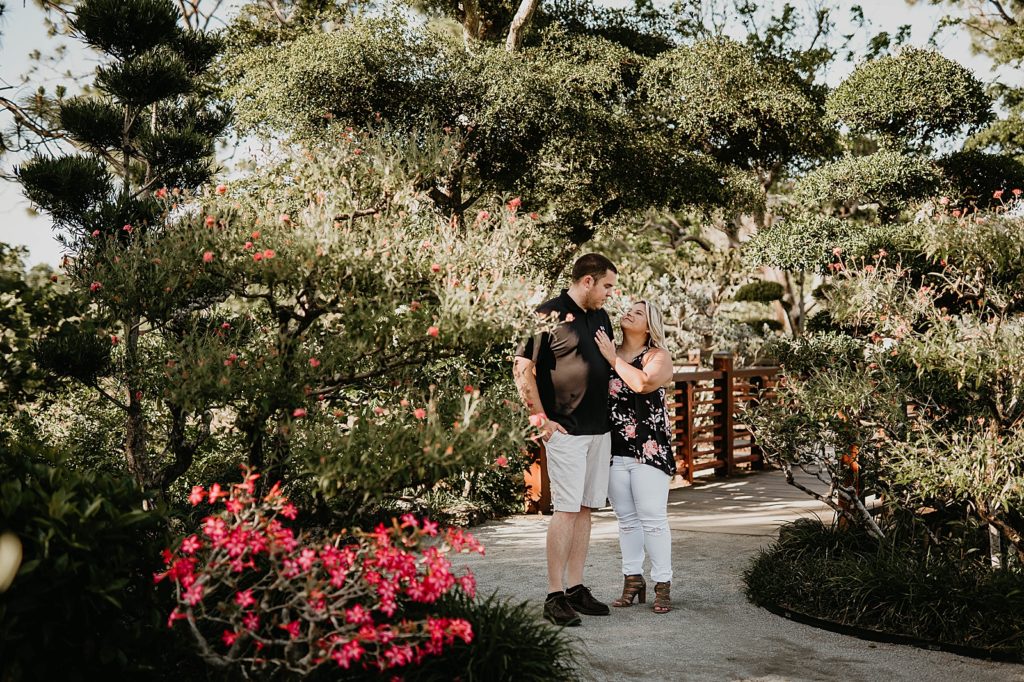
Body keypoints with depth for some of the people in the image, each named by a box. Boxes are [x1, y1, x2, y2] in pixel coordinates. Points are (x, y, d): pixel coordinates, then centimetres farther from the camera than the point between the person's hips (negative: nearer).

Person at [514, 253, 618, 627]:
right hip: (566, 430, -7)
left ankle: (576, 589, 17)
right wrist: (542, 419, -13)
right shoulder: (549, 314, -9)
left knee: (585, 508, 9)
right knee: (566, 509, -7)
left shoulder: (601, 318, 15)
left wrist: (612, 413, 17)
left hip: (599, 428, 8)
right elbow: (523, 369, -11)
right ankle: (555, 596, -1)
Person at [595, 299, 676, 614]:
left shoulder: (658, 357, 0)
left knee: (653, 518, -4)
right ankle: (633, 580, 18)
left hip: (648, 449, -4)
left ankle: (662, 584, 3)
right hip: (614, 450, 4)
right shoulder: (606, 351, 12)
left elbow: (642, 382, -21)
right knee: (626, 518, 9)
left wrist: (614, 359, -12)